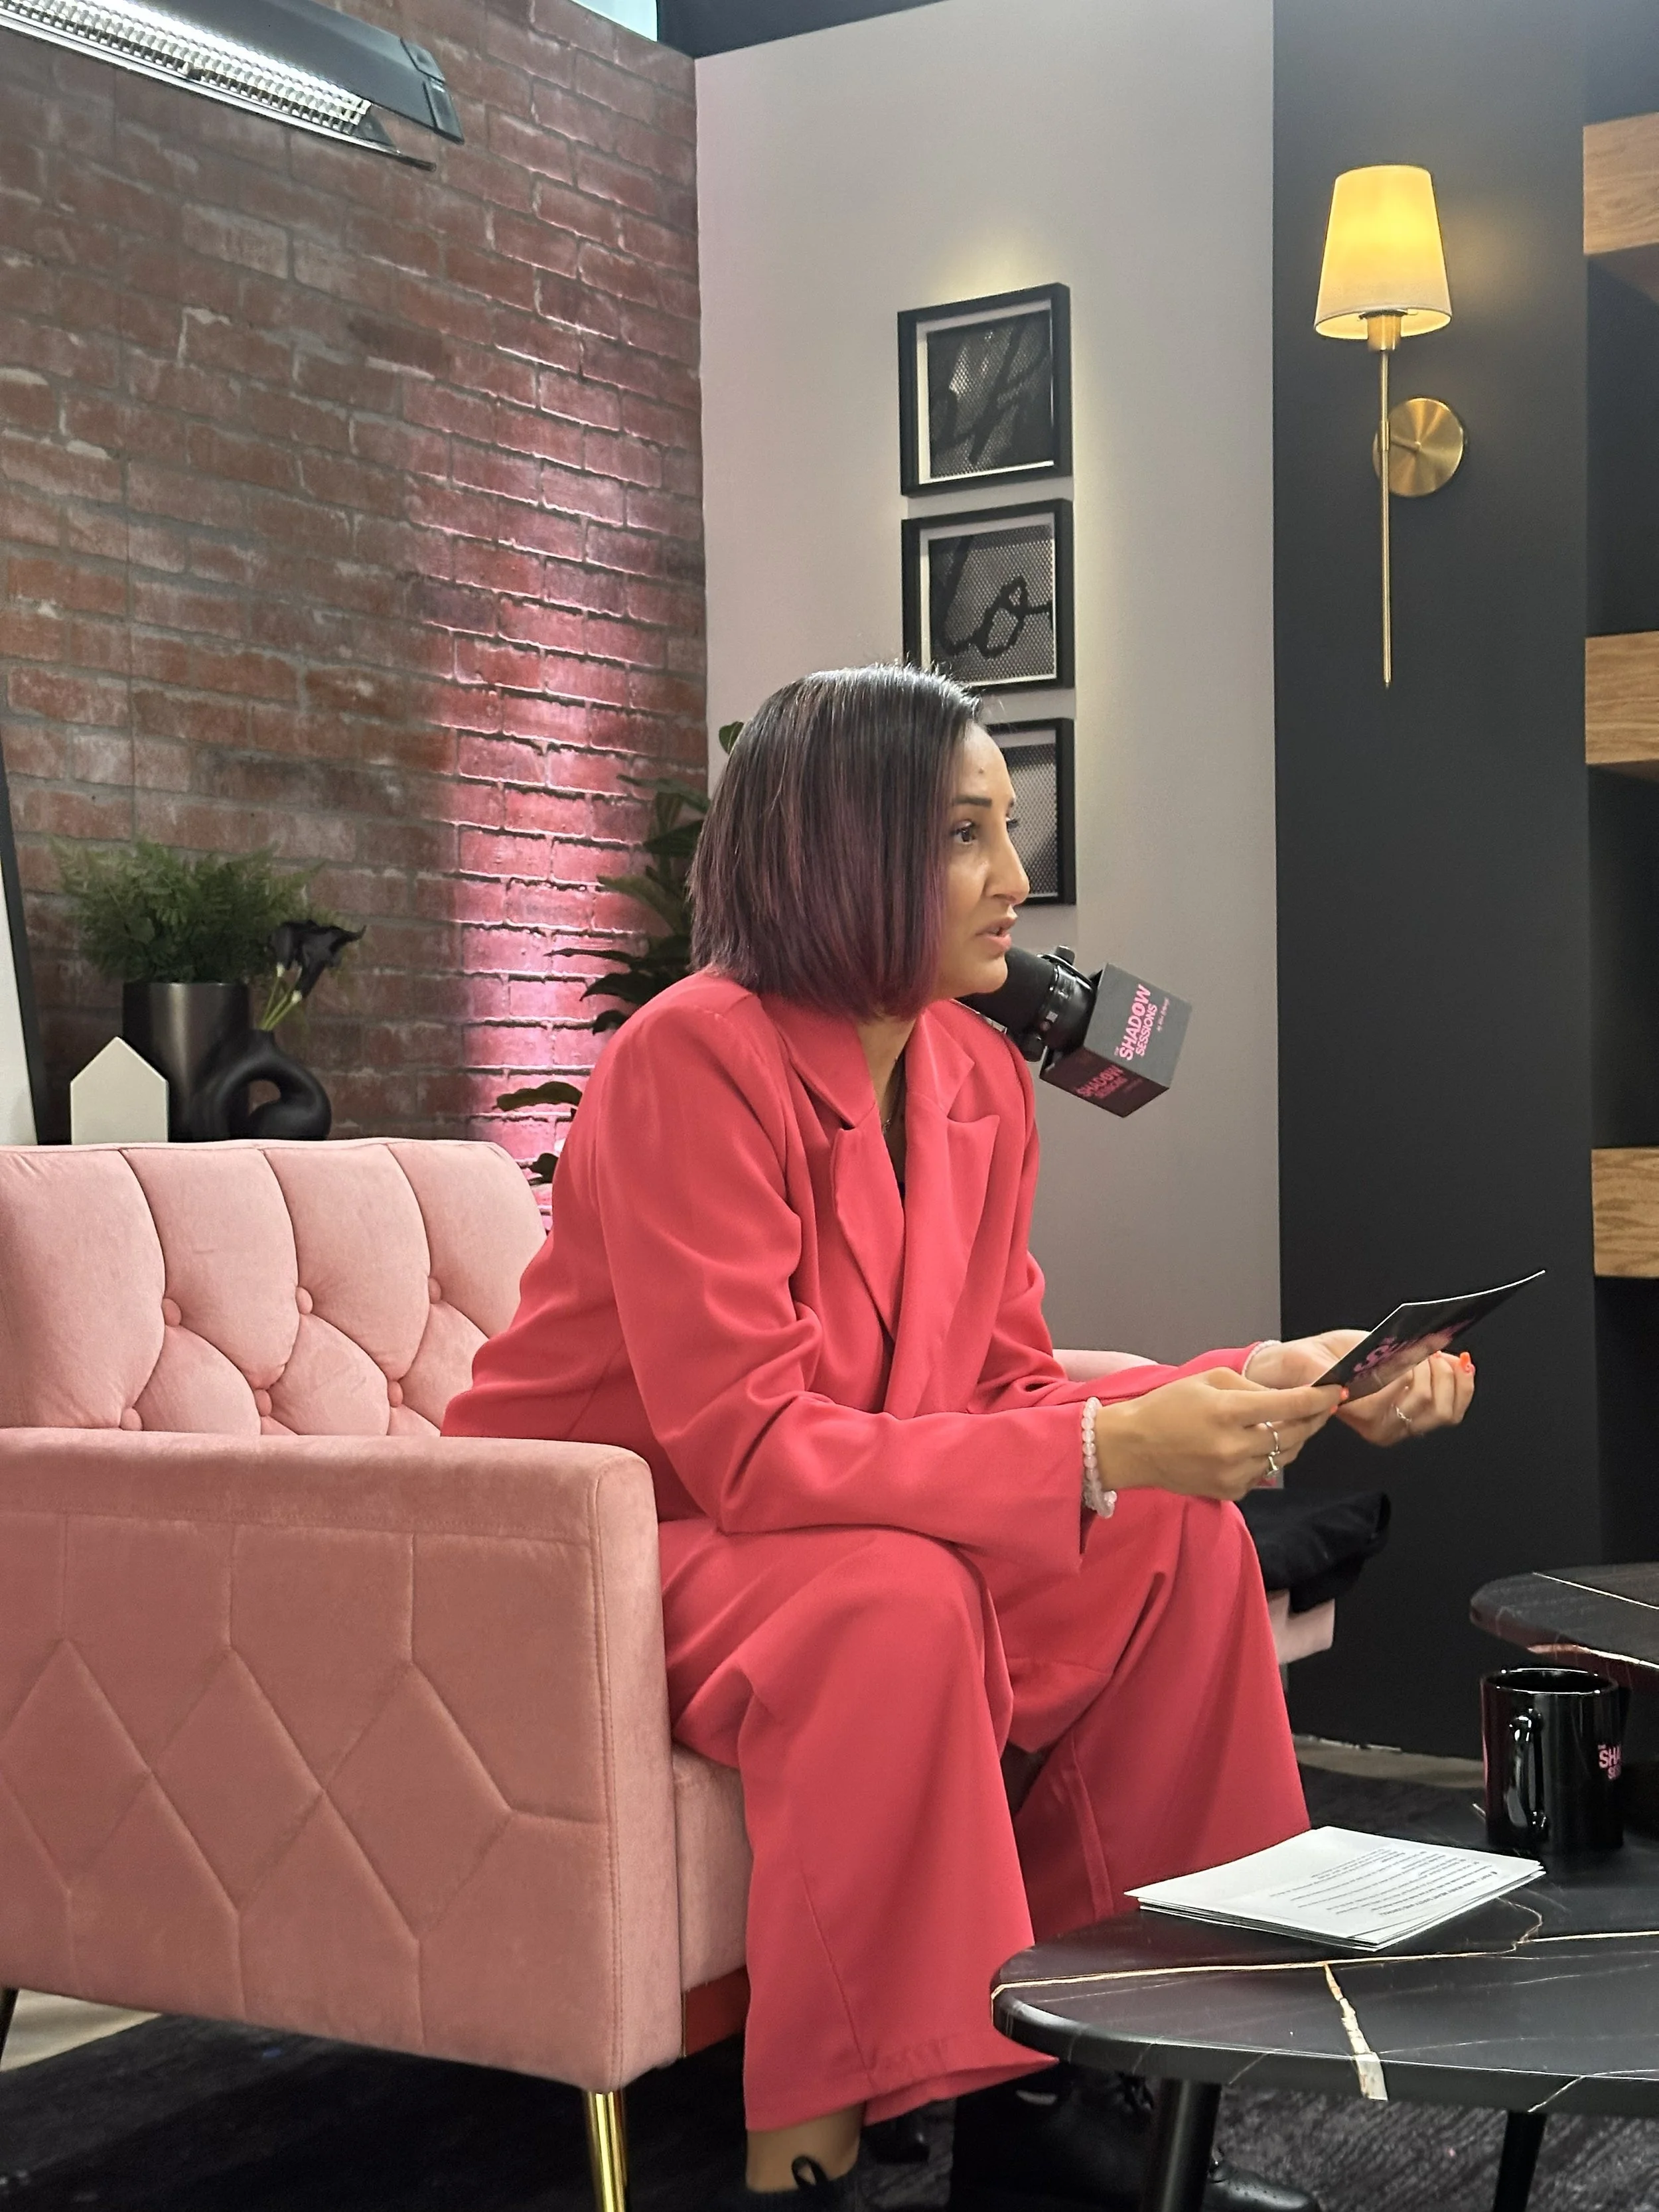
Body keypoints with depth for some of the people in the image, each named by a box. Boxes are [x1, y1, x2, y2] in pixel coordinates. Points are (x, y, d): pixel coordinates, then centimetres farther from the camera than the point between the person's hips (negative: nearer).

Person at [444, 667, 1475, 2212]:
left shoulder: (979, 1076, 0)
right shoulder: (694, 1059, -24)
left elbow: (1009, 1392, 1)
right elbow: (749, 1448, -29)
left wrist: (1252, 1392, -15)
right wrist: (1109, 1448, -34)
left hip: (835, 1525, 8)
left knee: (1182, 1537, -10)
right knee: (894, 1599, -35)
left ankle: (1041, 2082, -4)